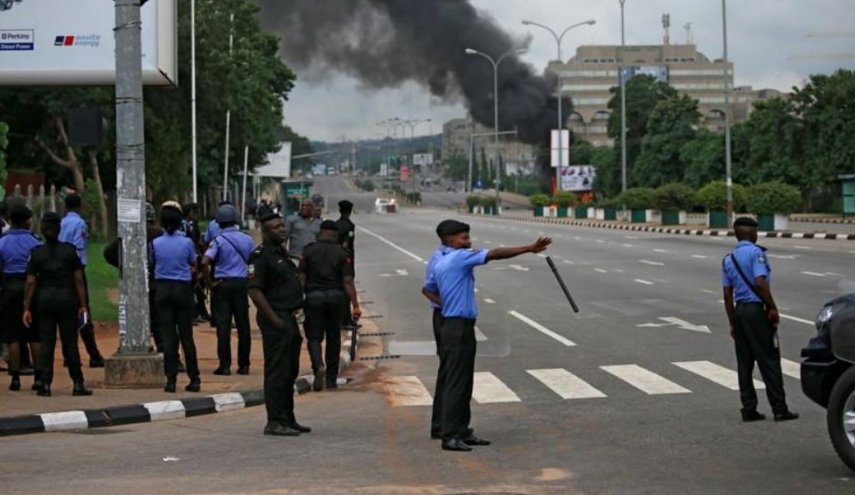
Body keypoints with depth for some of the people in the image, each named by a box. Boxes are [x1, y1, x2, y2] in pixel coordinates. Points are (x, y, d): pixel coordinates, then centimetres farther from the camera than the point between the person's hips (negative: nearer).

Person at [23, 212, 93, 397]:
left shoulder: (36, 253, -1)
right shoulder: (69, 251, -2)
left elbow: (30, 283, -3)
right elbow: (78, 280, -2)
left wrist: (27, 308, 2)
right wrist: (83, 305, 2)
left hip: (44, 300, 1)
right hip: (67, 299, 0)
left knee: (46, 343, 6)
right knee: (70, 342, 4)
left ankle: (45, 385, 3)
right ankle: (78, 384, 3)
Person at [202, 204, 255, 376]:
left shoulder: (218, 240, -8)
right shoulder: (246, 239, 4)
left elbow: (205, 262, -20)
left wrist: (210, 282, -10)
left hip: (222, 284, -3)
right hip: (241, 283, 3)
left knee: (223, 326, 0)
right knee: (243, 326, 8)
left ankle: (225, 365, -1)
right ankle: (244, 365, 10)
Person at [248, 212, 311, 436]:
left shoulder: (281, 253, 17)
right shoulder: (261, 256, -13)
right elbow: (255, 291, -19)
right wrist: (274, 319, -21)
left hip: (289, 319, 10)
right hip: (275, 319, -10)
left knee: (290, 371, 14)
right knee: (276, 372, -8)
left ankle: (288, 419, 22)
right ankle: (274, 422, -5)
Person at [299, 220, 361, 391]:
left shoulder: (309, 251, -1)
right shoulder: (342, 253, 0)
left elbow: (301, 278, -4)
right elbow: (348, 281, -7)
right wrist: (355, 305, -6)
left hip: (314, 295, -1)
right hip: (335, 296, 1)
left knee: (314, 336, 4)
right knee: (333, 337, 13)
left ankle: (319, 366, -24)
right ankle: (331, 379, 17)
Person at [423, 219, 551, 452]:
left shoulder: (440, 265, 15)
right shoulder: (460, 257, -13)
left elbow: (427, 289, 26)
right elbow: (495, 254, -20)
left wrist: (445, 304, 9)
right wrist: (529, 249, -21)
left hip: (456, 327, 10)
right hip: (459, 328, -10)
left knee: (464, 383, 14)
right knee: (456, 383, -7)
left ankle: (462, 432, 19)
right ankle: (450, 436, -6)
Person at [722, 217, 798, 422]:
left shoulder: (728, 259, 12)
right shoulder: (756, 253, -10)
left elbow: (727, 295, 12)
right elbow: (760, 282, -22)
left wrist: (732, 323, 16)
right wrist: (773, 308, -13)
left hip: (739, 310, 7)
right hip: (757, 309, -7)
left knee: (744, 363, 8)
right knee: (769, 360, -3)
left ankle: (749, 410, 8)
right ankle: (779, 409, -2)